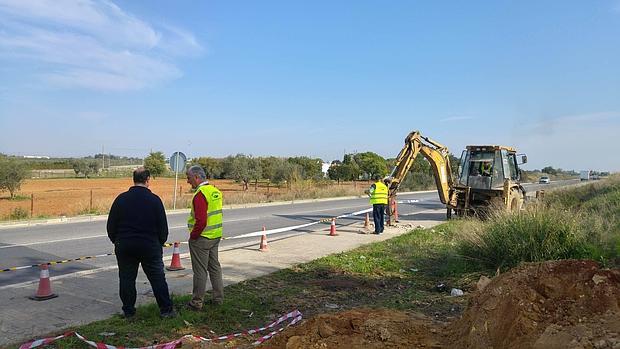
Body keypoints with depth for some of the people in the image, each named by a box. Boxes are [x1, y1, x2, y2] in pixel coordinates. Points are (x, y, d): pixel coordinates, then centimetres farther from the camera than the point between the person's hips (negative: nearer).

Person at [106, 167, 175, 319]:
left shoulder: (121, 199, -1)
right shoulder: (154, 200, -7)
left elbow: (111, 225, 4)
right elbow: (163, 226, -3)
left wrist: (116, 241, 18)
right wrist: (160, 242, 13)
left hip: (124, 246, 2)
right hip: (149, 246, -1)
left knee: (126, 279, 12)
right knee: (157, 278, 7)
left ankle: (128, 311, 17)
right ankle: (166, 310, 12)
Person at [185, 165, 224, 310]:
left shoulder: (200, 194, -20)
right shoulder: (215, 191, 9)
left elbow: (201, 221, -26)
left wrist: (193, 236, -13)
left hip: (201, 238, -9)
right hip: (216, 236, 9)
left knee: (200, 270, 1)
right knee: (215, 267, 17)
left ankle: (197, 302, 11)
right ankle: (218, 298, 26)